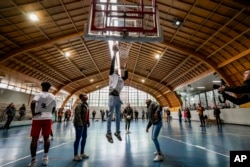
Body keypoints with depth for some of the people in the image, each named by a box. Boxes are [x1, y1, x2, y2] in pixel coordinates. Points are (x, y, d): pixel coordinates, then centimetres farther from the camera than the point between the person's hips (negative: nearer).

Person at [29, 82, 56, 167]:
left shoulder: (39, 94, -6)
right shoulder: (53, 97, 7)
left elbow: (33, 103, -24)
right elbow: (53, 109, 13)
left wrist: (33, 113, -13)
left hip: (38, 118, -3)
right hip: (48, 118, 4)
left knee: (34, 139, 5)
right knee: (46, 138, 12)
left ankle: (33, 160, 8)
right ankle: (45, 157, 17)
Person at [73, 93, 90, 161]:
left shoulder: (86, 105, 12)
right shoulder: (79, 105, -16)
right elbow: (78, 115, -22)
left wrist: (88, 122, 15)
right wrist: (80, 124, -24)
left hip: (84, 124, 9)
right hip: (79, 124, -9)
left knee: (84, 138, 16)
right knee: (78, 139, 0)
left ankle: (82, 153, 30)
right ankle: (75, 155, 14)